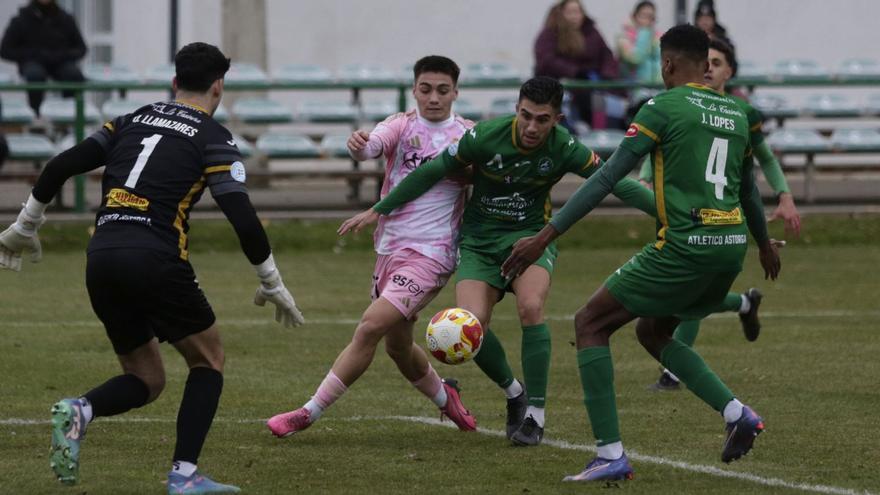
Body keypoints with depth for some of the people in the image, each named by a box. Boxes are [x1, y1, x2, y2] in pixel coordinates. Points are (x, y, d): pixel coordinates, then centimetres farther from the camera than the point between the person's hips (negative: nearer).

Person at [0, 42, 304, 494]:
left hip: (101, 258, 5)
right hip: (155, 260, -5)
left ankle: (79, 410, -13)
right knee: (208, 359, 15)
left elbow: (60, 167, 14)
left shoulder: (133, 121, 19)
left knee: (146, 380, 17)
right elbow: (242, 218, -5)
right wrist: (272, 284, 5)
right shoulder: (213, 138, 4)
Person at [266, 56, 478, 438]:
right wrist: (358, 145, -44)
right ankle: (445, 398, 44)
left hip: (430, 255, -4)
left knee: (370, 327, -18)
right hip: (390, 248, 4)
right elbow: (373, 145, -20)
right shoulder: (402, 125, 2)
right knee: (397, 345, 16)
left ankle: (309, 413, -14)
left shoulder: (469, 136, 0)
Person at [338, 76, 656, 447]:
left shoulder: (564, 148, -14)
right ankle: (514, 393, 10)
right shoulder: (485, 137, -17)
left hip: (531, 236, 0)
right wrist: (378, 211, -2)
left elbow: (615, 183, -5)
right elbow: (432, 172, -6)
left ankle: (535, 413, -17)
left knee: (531, 307, -30)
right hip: (479, 241, 0)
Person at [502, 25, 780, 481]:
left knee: (590, 324, 4)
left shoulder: (664, 107, -6)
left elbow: (606, 178, -11)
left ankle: (610, 455, -5)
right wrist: (764, 243, 47)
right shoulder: (735, 114, 14)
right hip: (731, 247, 7)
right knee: (652, 332, 27)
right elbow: (749, 190, 28)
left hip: (684, 249, -7)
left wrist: (546, 236, -11)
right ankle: (736, 413, 11)